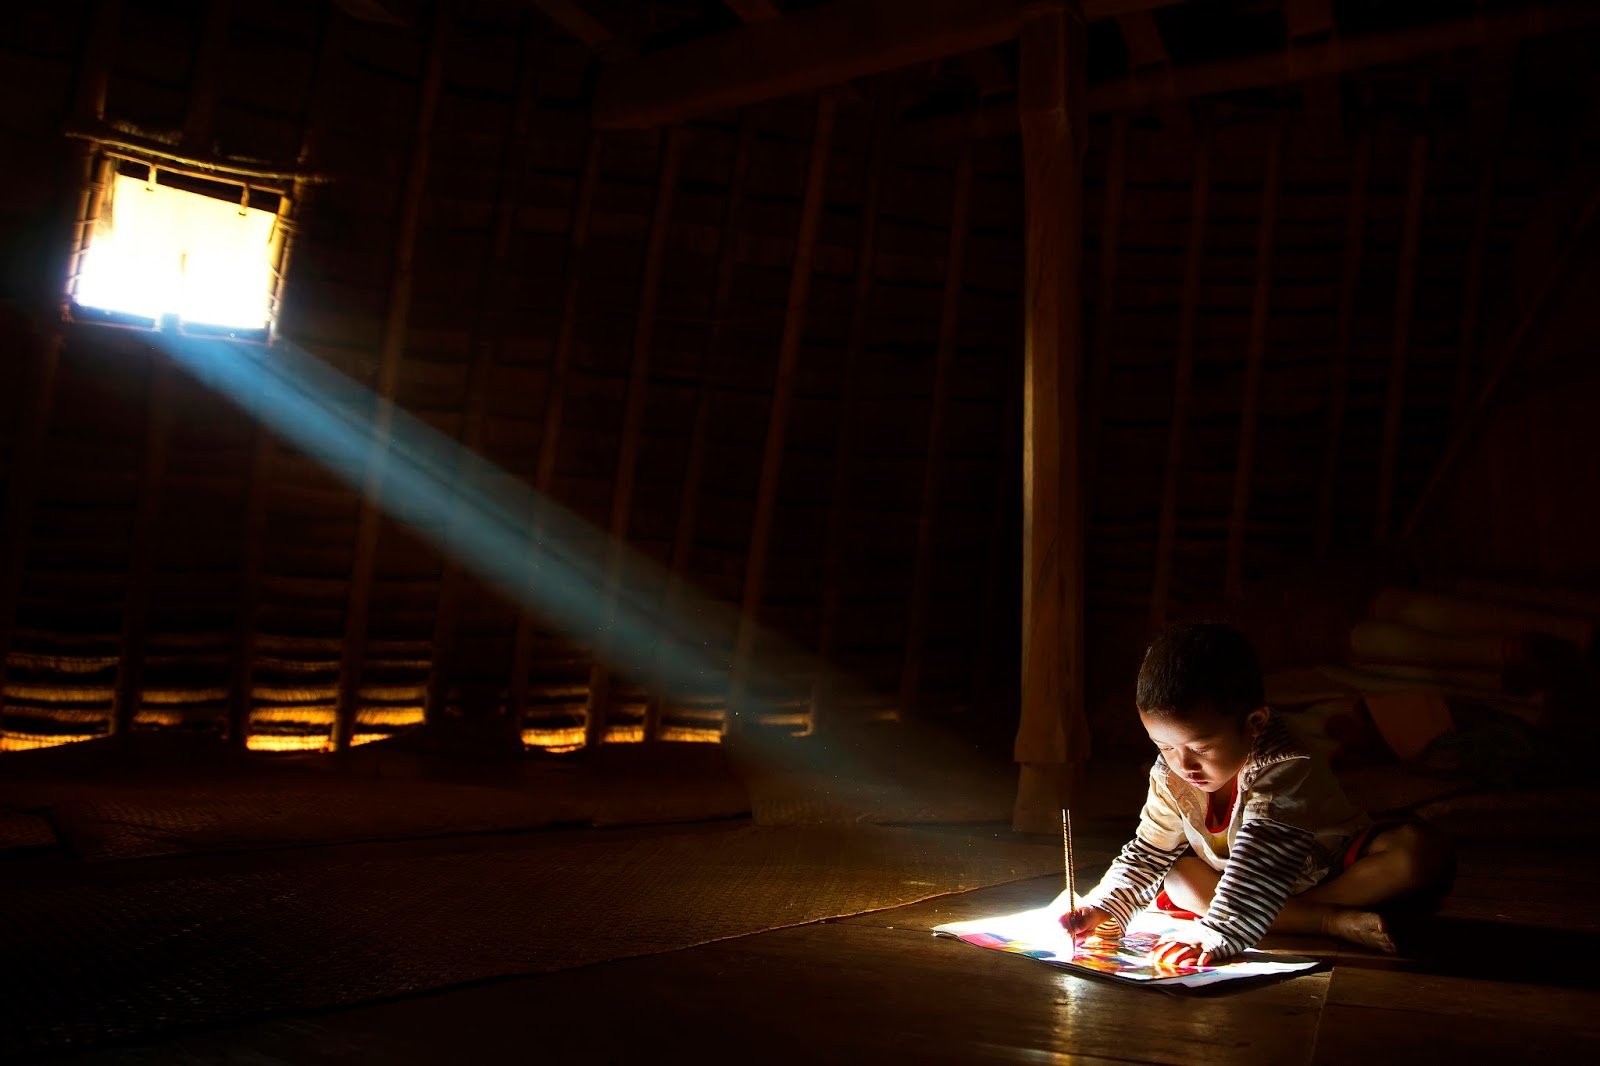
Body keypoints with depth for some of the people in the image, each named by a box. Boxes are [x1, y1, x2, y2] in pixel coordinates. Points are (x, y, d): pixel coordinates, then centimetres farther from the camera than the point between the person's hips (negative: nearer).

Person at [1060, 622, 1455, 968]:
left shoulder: (1282, 768, -32)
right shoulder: (1170, 777, -13)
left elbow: (1263, 861, -43)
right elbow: (1148, 855, -3)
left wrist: (1214, 934, -53)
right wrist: (1103, 908, -19)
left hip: (1336, 871, -6)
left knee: (1426, 853, -31)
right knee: (1177, 875, -19)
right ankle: (1331, 922, -25)